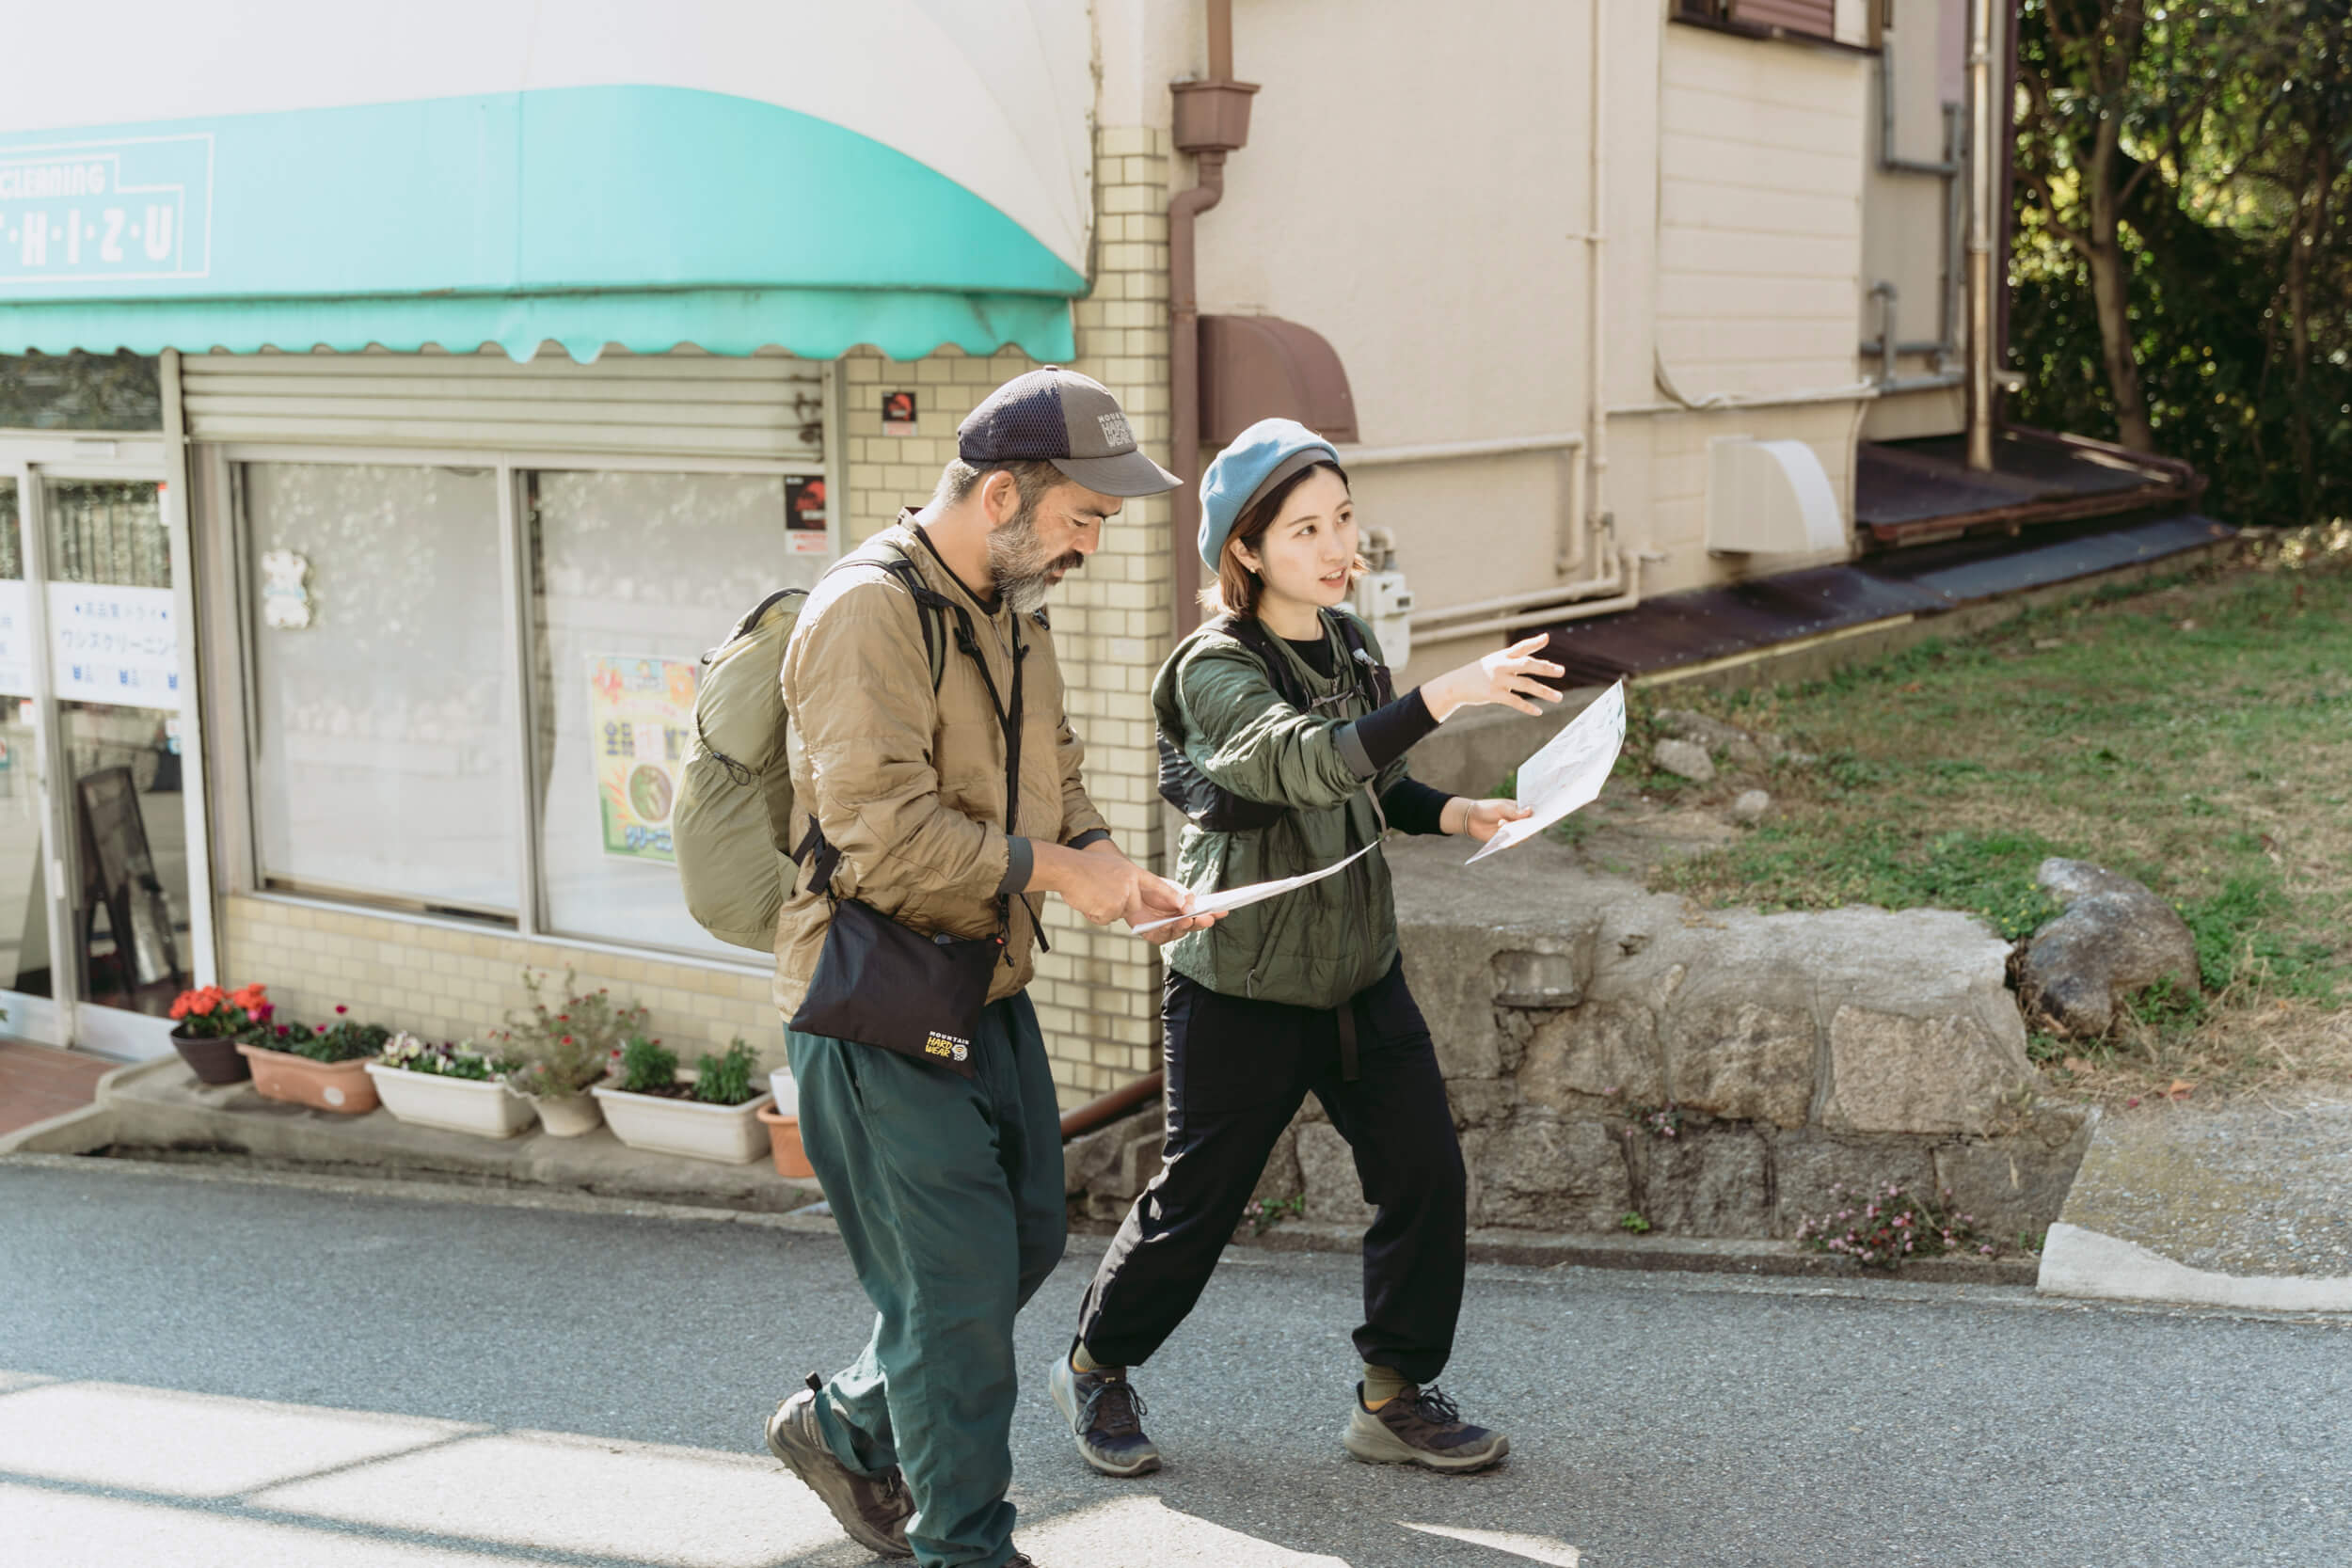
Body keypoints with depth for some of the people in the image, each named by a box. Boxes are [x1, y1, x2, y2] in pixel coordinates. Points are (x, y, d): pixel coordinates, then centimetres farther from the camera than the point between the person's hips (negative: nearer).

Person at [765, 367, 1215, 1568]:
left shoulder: (1014, 609, 12)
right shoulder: (870, 612, -20)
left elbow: (1052, 778, 21)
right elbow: (882, 833, -27)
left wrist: (1111, 863, 1)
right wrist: (1052, 869, -18)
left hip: (988, 993, 10)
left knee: (1025, 1242, 18)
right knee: (958, 1283, -2)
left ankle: (846, 1427, 38)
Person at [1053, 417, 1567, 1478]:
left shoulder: (1349, 643, 5)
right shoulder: (1217, 672, -18)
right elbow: (1310, 763, -37)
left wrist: (1451, 813, -1)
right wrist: (1445, 697, -46)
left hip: (1360, 967, 6)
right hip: (1242, 984, -6)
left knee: (1425, 1172, 0)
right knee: (1198, 1199, 6)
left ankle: (1394, 1398, 16)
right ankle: (1096, 1368, 29)